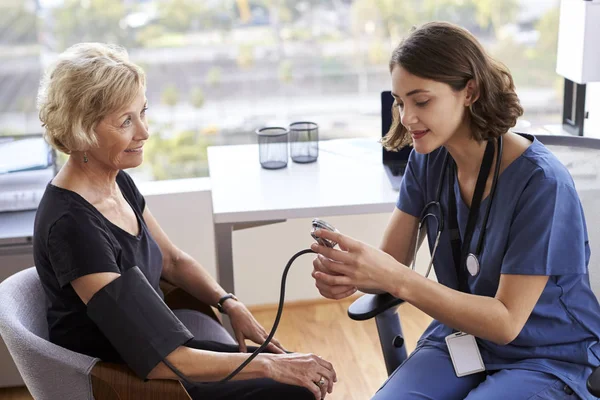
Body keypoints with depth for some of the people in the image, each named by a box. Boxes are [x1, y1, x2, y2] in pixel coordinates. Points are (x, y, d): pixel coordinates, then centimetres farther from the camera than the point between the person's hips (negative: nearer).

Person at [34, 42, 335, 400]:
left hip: (159, 345, 8)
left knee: (306, 371, 4)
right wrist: (269, 365, -25)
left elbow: (173, 260, 13)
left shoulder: (118, 181, -2)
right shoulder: (71, 224, -29)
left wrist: (230, 304, -4)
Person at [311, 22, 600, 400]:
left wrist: (397, 279, -34)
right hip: (461, 336, 5)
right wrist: (351, 274, -28)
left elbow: (506, 322, -23)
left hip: (547, 359, -4)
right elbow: (392, 264, -3)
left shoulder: (541, 183, -23)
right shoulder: (428, 160, -5)